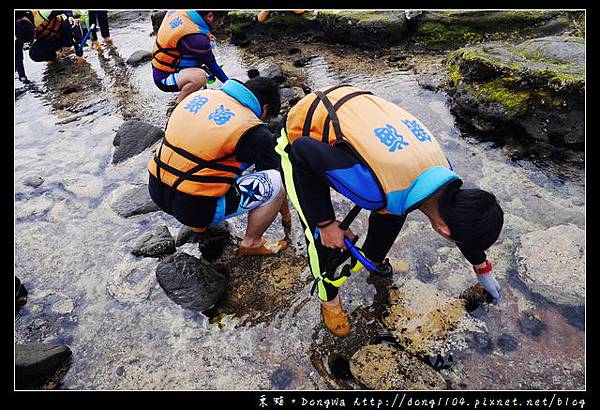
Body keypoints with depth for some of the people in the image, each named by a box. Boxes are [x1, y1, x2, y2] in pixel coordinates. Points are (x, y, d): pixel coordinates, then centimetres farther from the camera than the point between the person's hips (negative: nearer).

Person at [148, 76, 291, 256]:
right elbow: (274, 175, 2)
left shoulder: (200, 94, 8)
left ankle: (199, 223, 29)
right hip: (192, 206, -7)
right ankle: (251, 243, 16)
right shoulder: (254, 131, -11)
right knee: (276, 185, -2)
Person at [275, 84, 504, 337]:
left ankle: (372, 259, 39)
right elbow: (304, 150, -31)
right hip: (302, 136, -6)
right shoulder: (380, 189, -40)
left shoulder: (441, 169, -15)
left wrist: (483, 269, 25)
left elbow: (464, 217, 8)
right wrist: (325, 223, -23)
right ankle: (329, 301, 20)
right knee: (326, 239, -10)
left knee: (393, 210, 9)